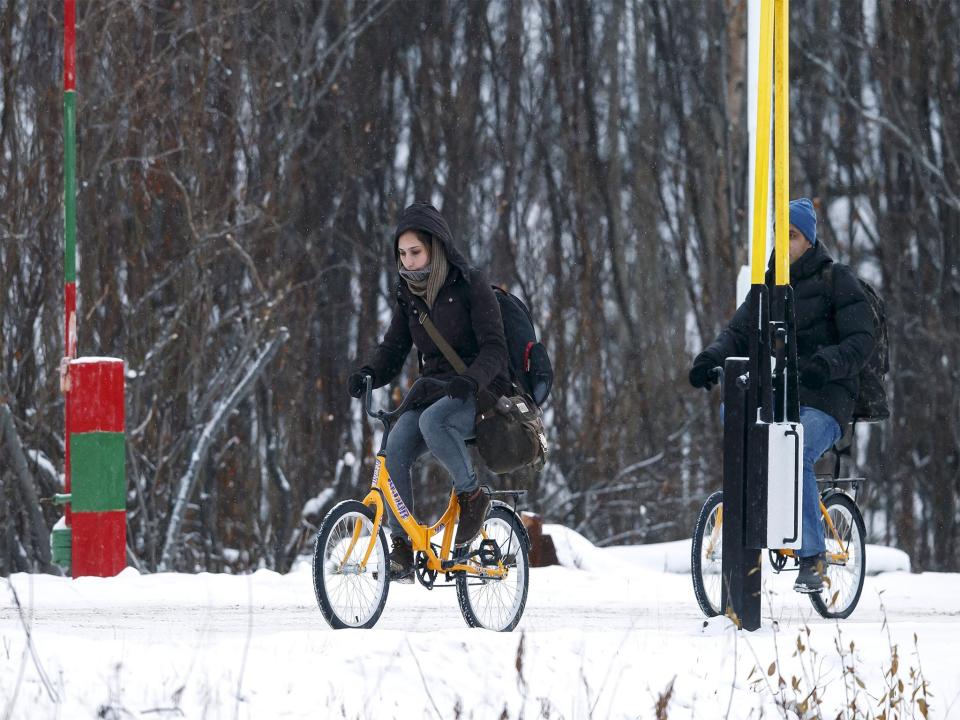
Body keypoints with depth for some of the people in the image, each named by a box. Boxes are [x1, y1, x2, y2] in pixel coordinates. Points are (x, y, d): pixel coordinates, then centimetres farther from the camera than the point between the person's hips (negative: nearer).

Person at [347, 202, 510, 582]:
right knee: (395, 450, -22)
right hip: (433, 389, 5)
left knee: (432, 421, -37)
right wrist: (369, 373, -18)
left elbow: (494, 348, -16)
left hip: (477, 391, -5)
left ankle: (472, 494, -16)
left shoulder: (472, 286, -9)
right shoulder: (409, 295, 8)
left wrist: (471, 379, -36)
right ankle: (402, 547, -17)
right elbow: (393, 349, 5)